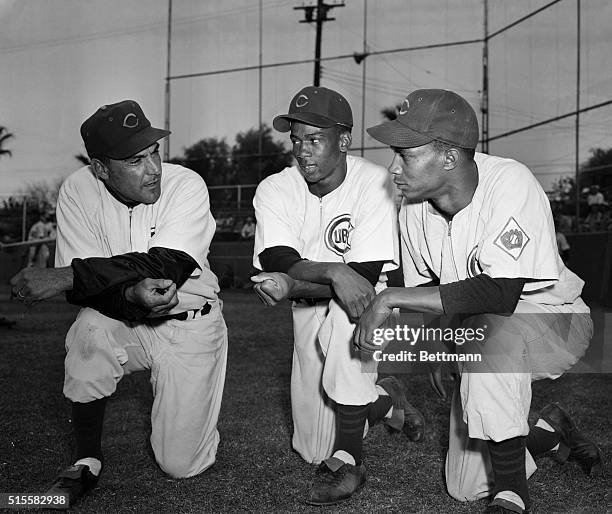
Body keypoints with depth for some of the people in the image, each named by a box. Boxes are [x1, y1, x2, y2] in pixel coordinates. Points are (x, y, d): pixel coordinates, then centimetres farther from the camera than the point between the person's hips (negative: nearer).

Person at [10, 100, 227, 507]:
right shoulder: (79, 191, -13)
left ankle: (188, 414, 33)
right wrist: (133, 295, -38)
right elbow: (81, 290, -16)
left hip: (190, 324, -2)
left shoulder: (186, 185, -21)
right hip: (121, 320, 2)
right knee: (89, 335, -34)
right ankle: (87, 461, -9)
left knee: (180, 464, -5)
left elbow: (165, 265, -32)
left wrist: (63, 276, -36)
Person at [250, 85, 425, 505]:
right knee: (313, 448, 2)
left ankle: (348, 458, -25)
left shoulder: (374, 184, -20)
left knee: (344, 315, -40)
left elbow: (365, 277, -27)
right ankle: (385, 401, 31)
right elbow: (283, 267, -25)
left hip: (366, 308, -3)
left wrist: (294, 286, -38)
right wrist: (333, 270, -44)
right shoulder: (274, 190, -12)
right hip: (310, 315, 3)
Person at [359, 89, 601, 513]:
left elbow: (499, 295, -38)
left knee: (490, 330, -41)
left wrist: (392, 298, -37)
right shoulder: (414, 211, -9)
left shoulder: (510, 184, -29)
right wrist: (432, 354, -4)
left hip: (553, 322, -6)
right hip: (481, 342, 6)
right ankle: (551, 432, 31)